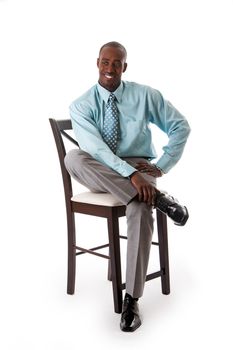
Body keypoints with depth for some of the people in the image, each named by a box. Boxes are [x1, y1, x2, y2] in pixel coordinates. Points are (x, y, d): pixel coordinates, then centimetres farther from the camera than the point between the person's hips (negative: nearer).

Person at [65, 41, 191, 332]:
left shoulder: (145, 95, 2)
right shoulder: (81, 106, -3)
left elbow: (180, 126, 6)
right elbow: (95, 147, -19)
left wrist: (162, 165, -5)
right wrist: (130, 174, -33)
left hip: (138, 168, -1)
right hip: (99, 174, 1)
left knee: (140, 210, -35)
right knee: (73, 157, -33)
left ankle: (131, 299, -26)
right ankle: (156, 197, -34)